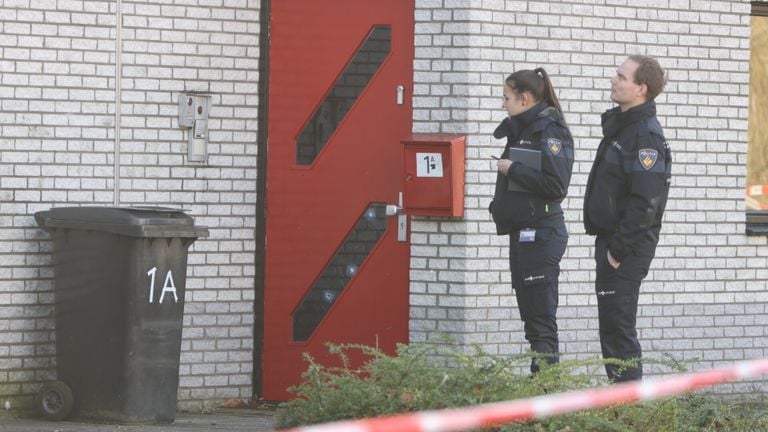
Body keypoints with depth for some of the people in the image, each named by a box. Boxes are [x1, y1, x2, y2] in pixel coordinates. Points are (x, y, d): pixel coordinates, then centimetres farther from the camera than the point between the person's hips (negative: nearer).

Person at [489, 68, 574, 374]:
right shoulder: (521, 131, 15)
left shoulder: (551, 132, -12)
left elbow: (556, 185, -22)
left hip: (541, 234, -10)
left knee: (541, 316, -10)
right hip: (522, 233, 10)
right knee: (531, 315, 11)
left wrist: (512, 169, -16)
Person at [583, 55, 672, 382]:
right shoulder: (619, 126, 14)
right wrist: (607, 243, 16)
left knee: (618, 326, -8)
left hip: (627, 247, -10)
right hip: (610, 239, 10)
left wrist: (619, 249, -21)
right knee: (612, 323, 14)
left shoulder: (645, 135, -17)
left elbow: (646, 201, -23)